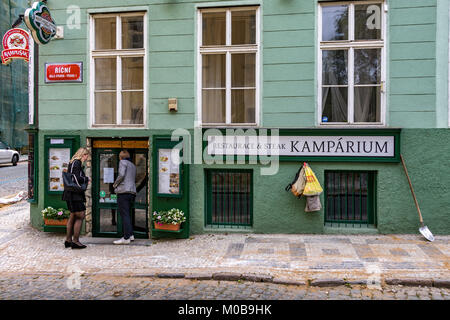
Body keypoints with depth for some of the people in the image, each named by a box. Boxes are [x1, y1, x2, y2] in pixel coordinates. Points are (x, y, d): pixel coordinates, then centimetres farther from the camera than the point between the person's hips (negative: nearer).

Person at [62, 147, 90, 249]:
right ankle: (75, 241, -2)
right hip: (75, 194, -10)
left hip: (71, 194, 10)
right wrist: (86, 179, -8)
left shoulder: (74, 162, 18)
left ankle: (68, 240, 22)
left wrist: (85, 179, 7)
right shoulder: (76, 163, -13)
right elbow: (76, 178, -22)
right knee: (80, 216, -6)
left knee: (73, 216, 15)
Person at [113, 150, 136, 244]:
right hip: (132, 191, 8)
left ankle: (126, 238, -14)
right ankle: (130, 235, 19)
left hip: (124, 191, -8)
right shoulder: (133, 165, 23)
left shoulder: (123, 162, 0)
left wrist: (115, 184, 1)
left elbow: (121, 175, -13)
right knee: (128, 214, 17)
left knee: (124, 214, -10)